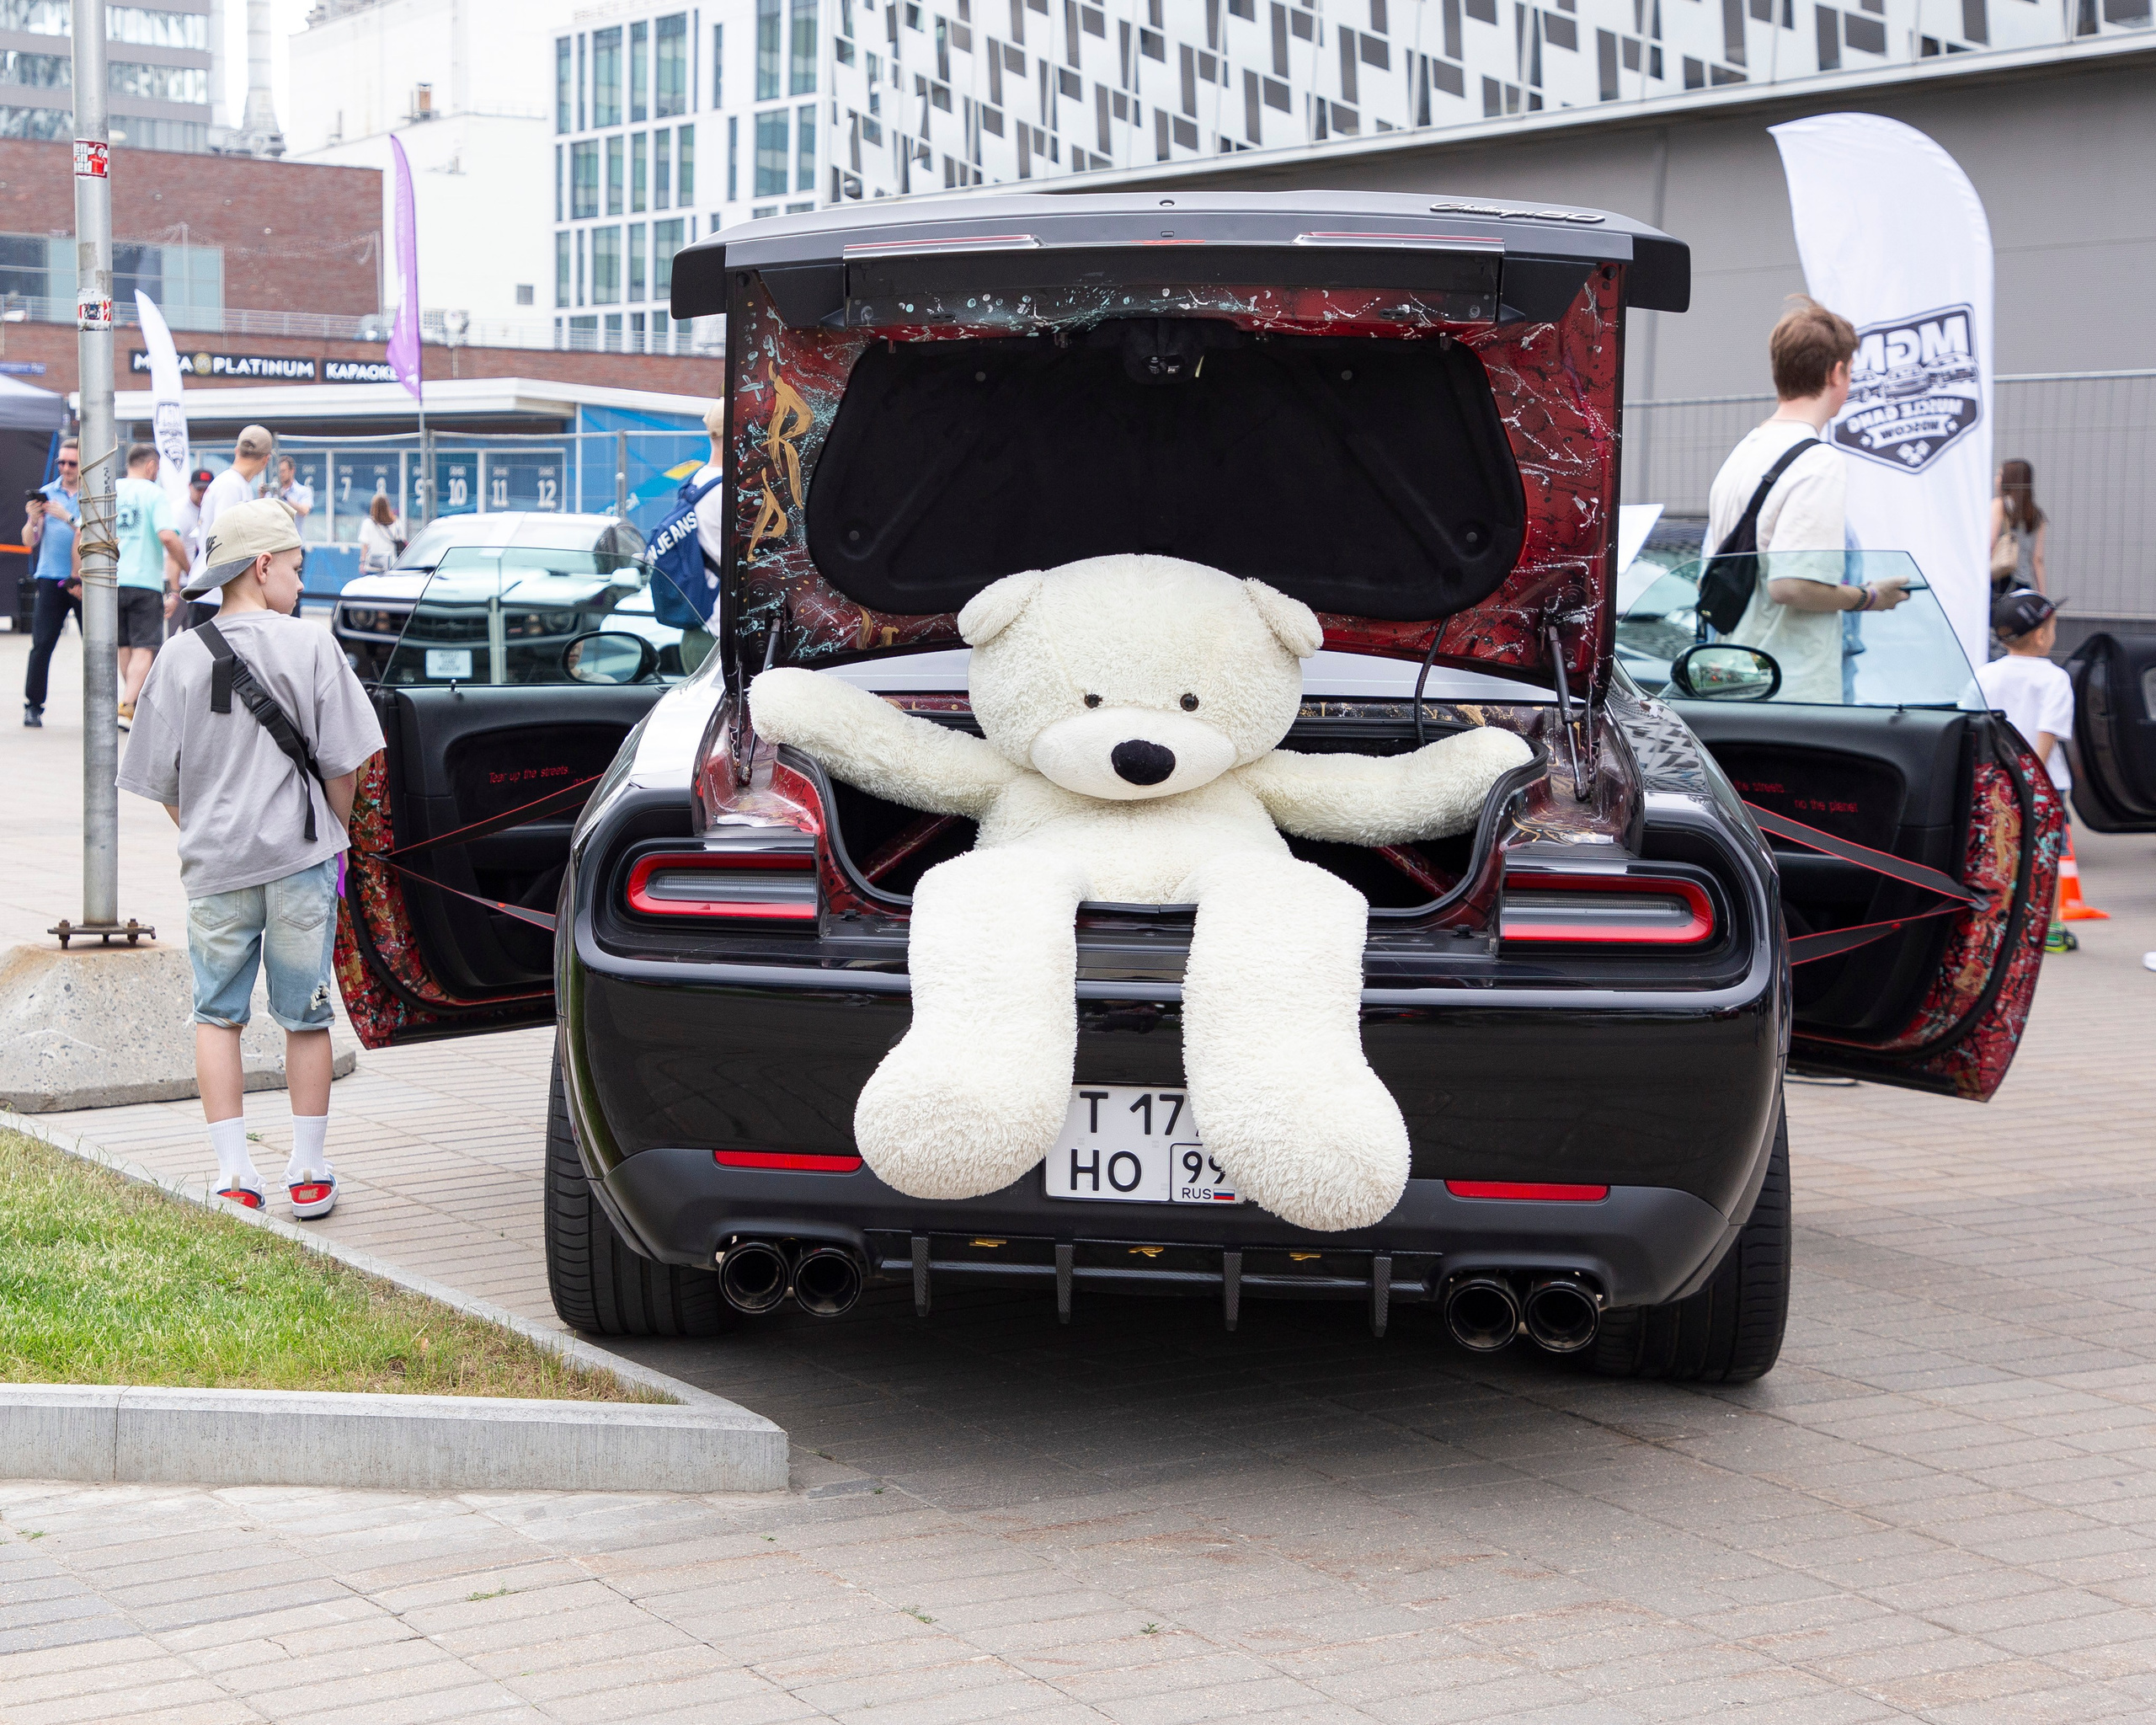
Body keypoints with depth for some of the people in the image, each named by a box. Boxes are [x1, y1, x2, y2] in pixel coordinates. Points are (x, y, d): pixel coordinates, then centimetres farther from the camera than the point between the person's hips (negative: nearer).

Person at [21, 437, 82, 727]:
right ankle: (33, 706, 1)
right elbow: (30, 541, 5)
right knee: (41, 644, -4)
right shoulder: (46, 494, 9)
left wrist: (68, 517, -20)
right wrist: (33, 520, -14)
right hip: (52, 579, 1)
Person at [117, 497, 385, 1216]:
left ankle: (234, 1172, 7)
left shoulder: (180, 657, 0)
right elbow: (343, 764, -4)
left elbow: (160, 779, 4)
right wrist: (337, 832, 12)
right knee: (306, 1015, 8)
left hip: (215, 862, 1)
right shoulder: (310, 646, -6)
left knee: (217, 1013, 10)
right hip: (300, 858, -1)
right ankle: (309, 1171, 13)